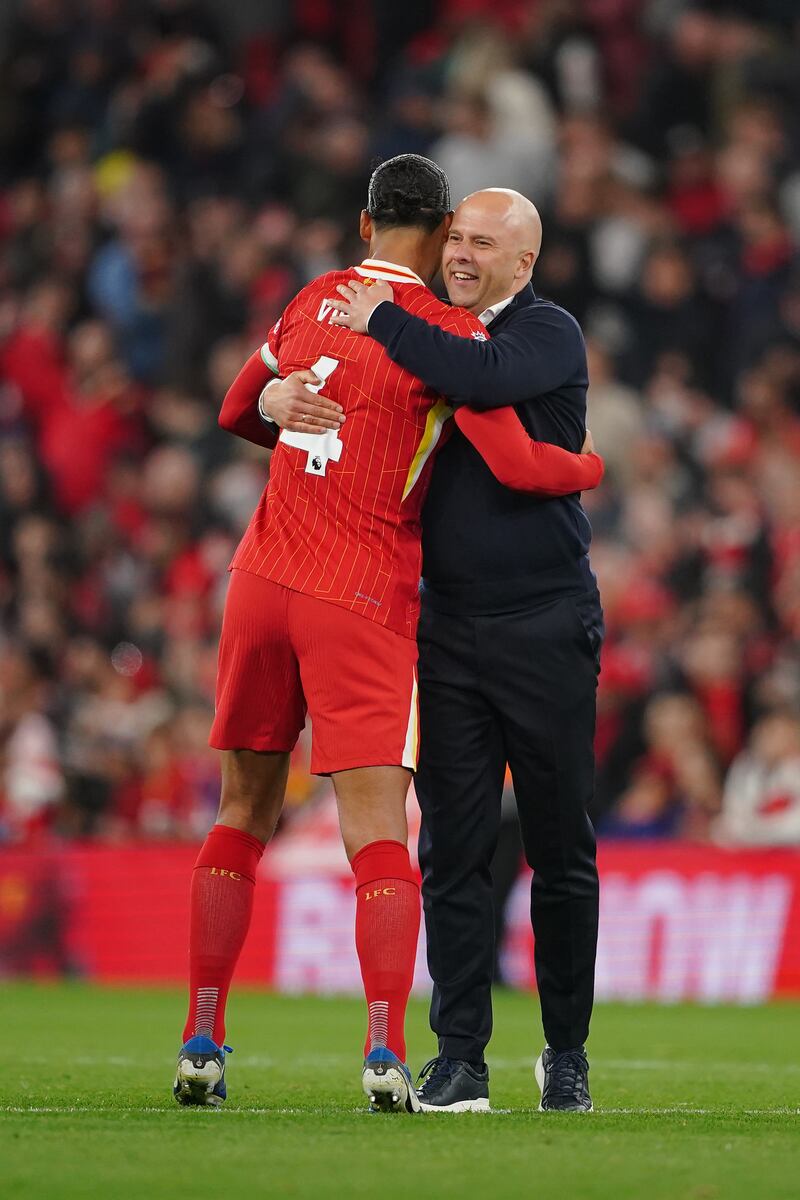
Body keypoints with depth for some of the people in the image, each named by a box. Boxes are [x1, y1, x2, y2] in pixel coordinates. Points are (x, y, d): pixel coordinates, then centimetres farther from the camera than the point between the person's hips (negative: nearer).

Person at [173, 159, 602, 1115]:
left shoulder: (312, 301, 10)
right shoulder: (449, 332, -7)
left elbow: (236, 413, 25)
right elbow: (516, 466, -12)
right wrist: (592, 468, 7)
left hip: (262, 581, 5)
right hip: (365, 604, -5)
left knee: (242, 818, 15)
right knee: (380, 842, -6)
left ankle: (201, 1045, 12)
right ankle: (385, 1051, -22)